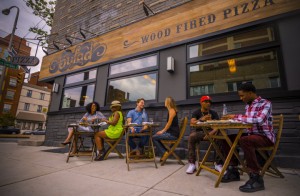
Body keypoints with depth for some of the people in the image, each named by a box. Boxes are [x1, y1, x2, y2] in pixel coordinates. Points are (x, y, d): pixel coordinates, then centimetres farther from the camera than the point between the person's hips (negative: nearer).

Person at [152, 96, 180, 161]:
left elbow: (169, 123, -16)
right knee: (156, 136, 15)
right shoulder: (170, 110, 16)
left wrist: (162, 131, -9)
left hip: (173, 134, -10)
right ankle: (164, 151, 14)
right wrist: (162, 130, 13)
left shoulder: (172, 110, -12)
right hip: (170, 132, 10)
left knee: (154, 138, -12)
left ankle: (164, 153, -3)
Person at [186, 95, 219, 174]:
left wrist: (211, 133, -24)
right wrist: (201, 120, -32)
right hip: (200, 131, -1)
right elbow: (192, 122, -11)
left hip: (211, 131, 1)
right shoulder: (196, 112, 7)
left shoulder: (213, 113, 10)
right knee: (191, 136, -34)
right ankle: (192, 164, -28)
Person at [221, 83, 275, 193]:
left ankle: (256, 178, -24)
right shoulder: (248, 105, 11)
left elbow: (259, 120, -31)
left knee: (244, 141, -36)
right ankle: (233, 170, 4)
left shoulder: (265, 103, -13)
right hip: (251, 135, 8)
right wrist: (234, 118, 1)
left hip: (265, 137, -8)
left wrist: (237, 116, -26)